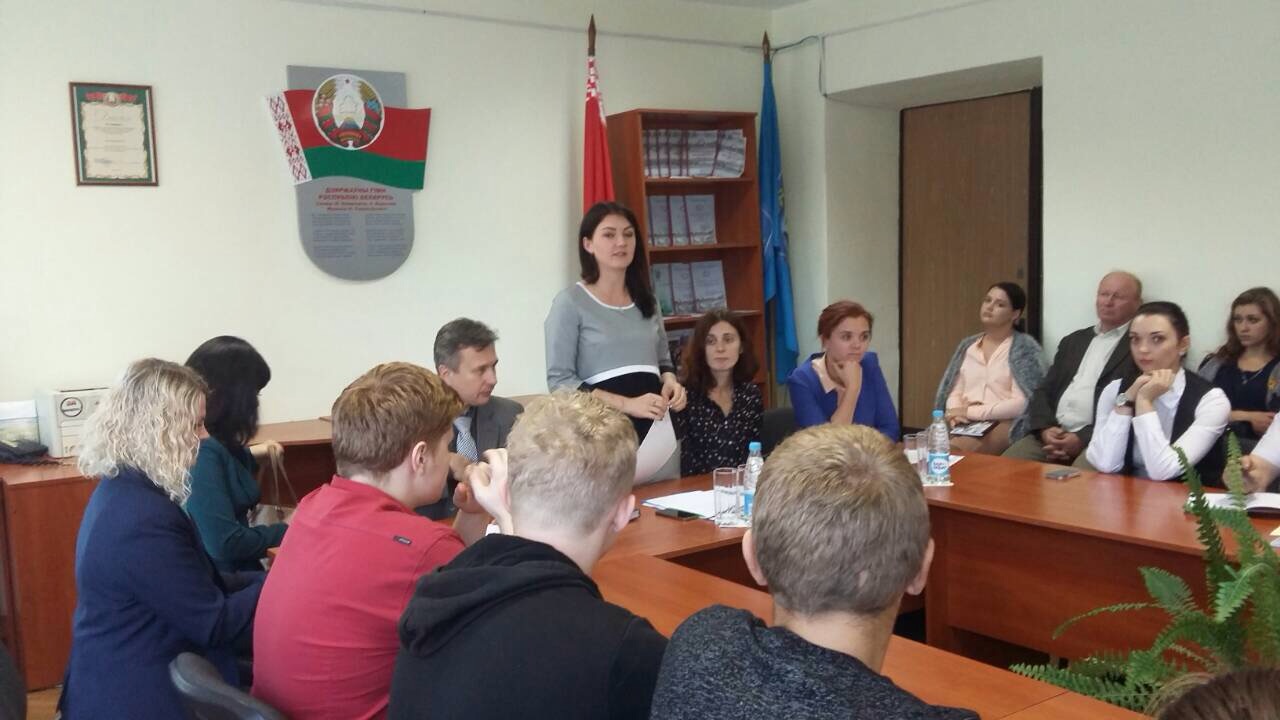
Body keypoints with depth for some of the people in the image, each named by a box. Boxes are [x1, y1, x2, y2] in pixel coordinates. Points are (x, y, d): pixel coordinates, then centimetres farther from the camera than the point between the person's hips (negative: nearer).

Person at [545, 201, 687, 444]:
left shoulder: (647, 301, 12)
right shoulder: (570, 302, -5)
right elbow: (559, 381, -11)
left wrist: (670, 382, -1)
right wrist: (627, 404, -20)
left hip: (654, 422, 5)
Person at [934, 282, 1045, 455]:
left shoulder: (1026, 347, 1)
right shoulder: (967, 345, 19)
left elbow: (1023, 403, -9)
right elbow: (954, 392, 16)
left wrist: (972, 412, -12)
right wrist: (956, 412, -7)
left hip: (1002, 424, -5)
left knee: (954, 450, -35)